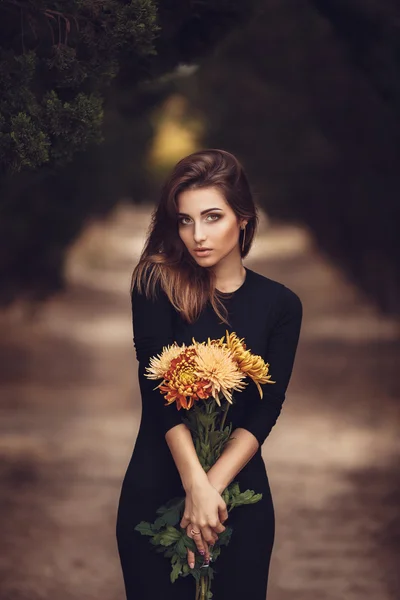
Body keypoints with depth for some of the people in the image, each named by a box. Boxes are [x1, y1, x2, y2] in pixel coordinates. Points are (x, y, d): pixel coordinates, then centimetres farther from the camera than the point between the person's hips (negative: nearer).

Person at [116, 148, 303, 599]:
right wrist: (195, 485, -23)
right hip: (156, 489, -1)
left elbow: (265, 411, -6)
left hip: (239, 490, 1)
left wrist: (212, 487, -19)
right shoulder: (158, 283, -5)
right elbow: (158, 390, -14)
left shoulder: (280, 305, 0)